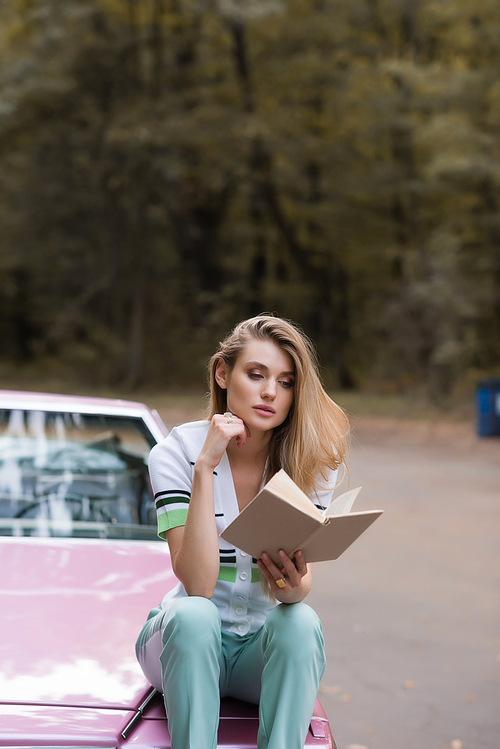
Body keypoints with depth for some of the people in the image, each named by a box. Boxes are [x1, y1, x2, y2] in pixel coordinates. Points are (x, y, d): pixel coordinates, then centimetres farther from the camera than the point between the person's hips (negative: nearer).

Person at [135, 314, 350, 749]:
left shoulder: (311, 460, -6)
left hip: (266, 648, 2)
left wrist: (294, 586, -39)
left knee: (300, 621, -30)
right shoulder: (178, 452, -13)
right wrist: (206, 467, -28)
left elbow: (303, 578, -14)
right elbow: (198, 585, -23)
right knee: (194, 615, -34)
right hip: (187, 642, -1)